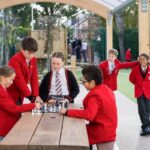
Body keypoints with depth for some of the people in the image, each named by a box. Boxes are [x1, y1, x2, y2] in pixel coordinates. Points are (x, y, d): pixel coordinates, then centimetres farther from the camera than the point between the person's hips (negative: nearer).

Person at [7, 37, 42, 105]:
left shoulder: (33, 60, 3)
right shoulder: (15, 60, -19)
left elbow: (34, 78, 0)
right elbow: (19, 79, -25)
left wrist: (36, 95, -12)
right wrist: (31, 97, -27)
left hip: (20, 95, 7)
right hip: (11, 95, -6)